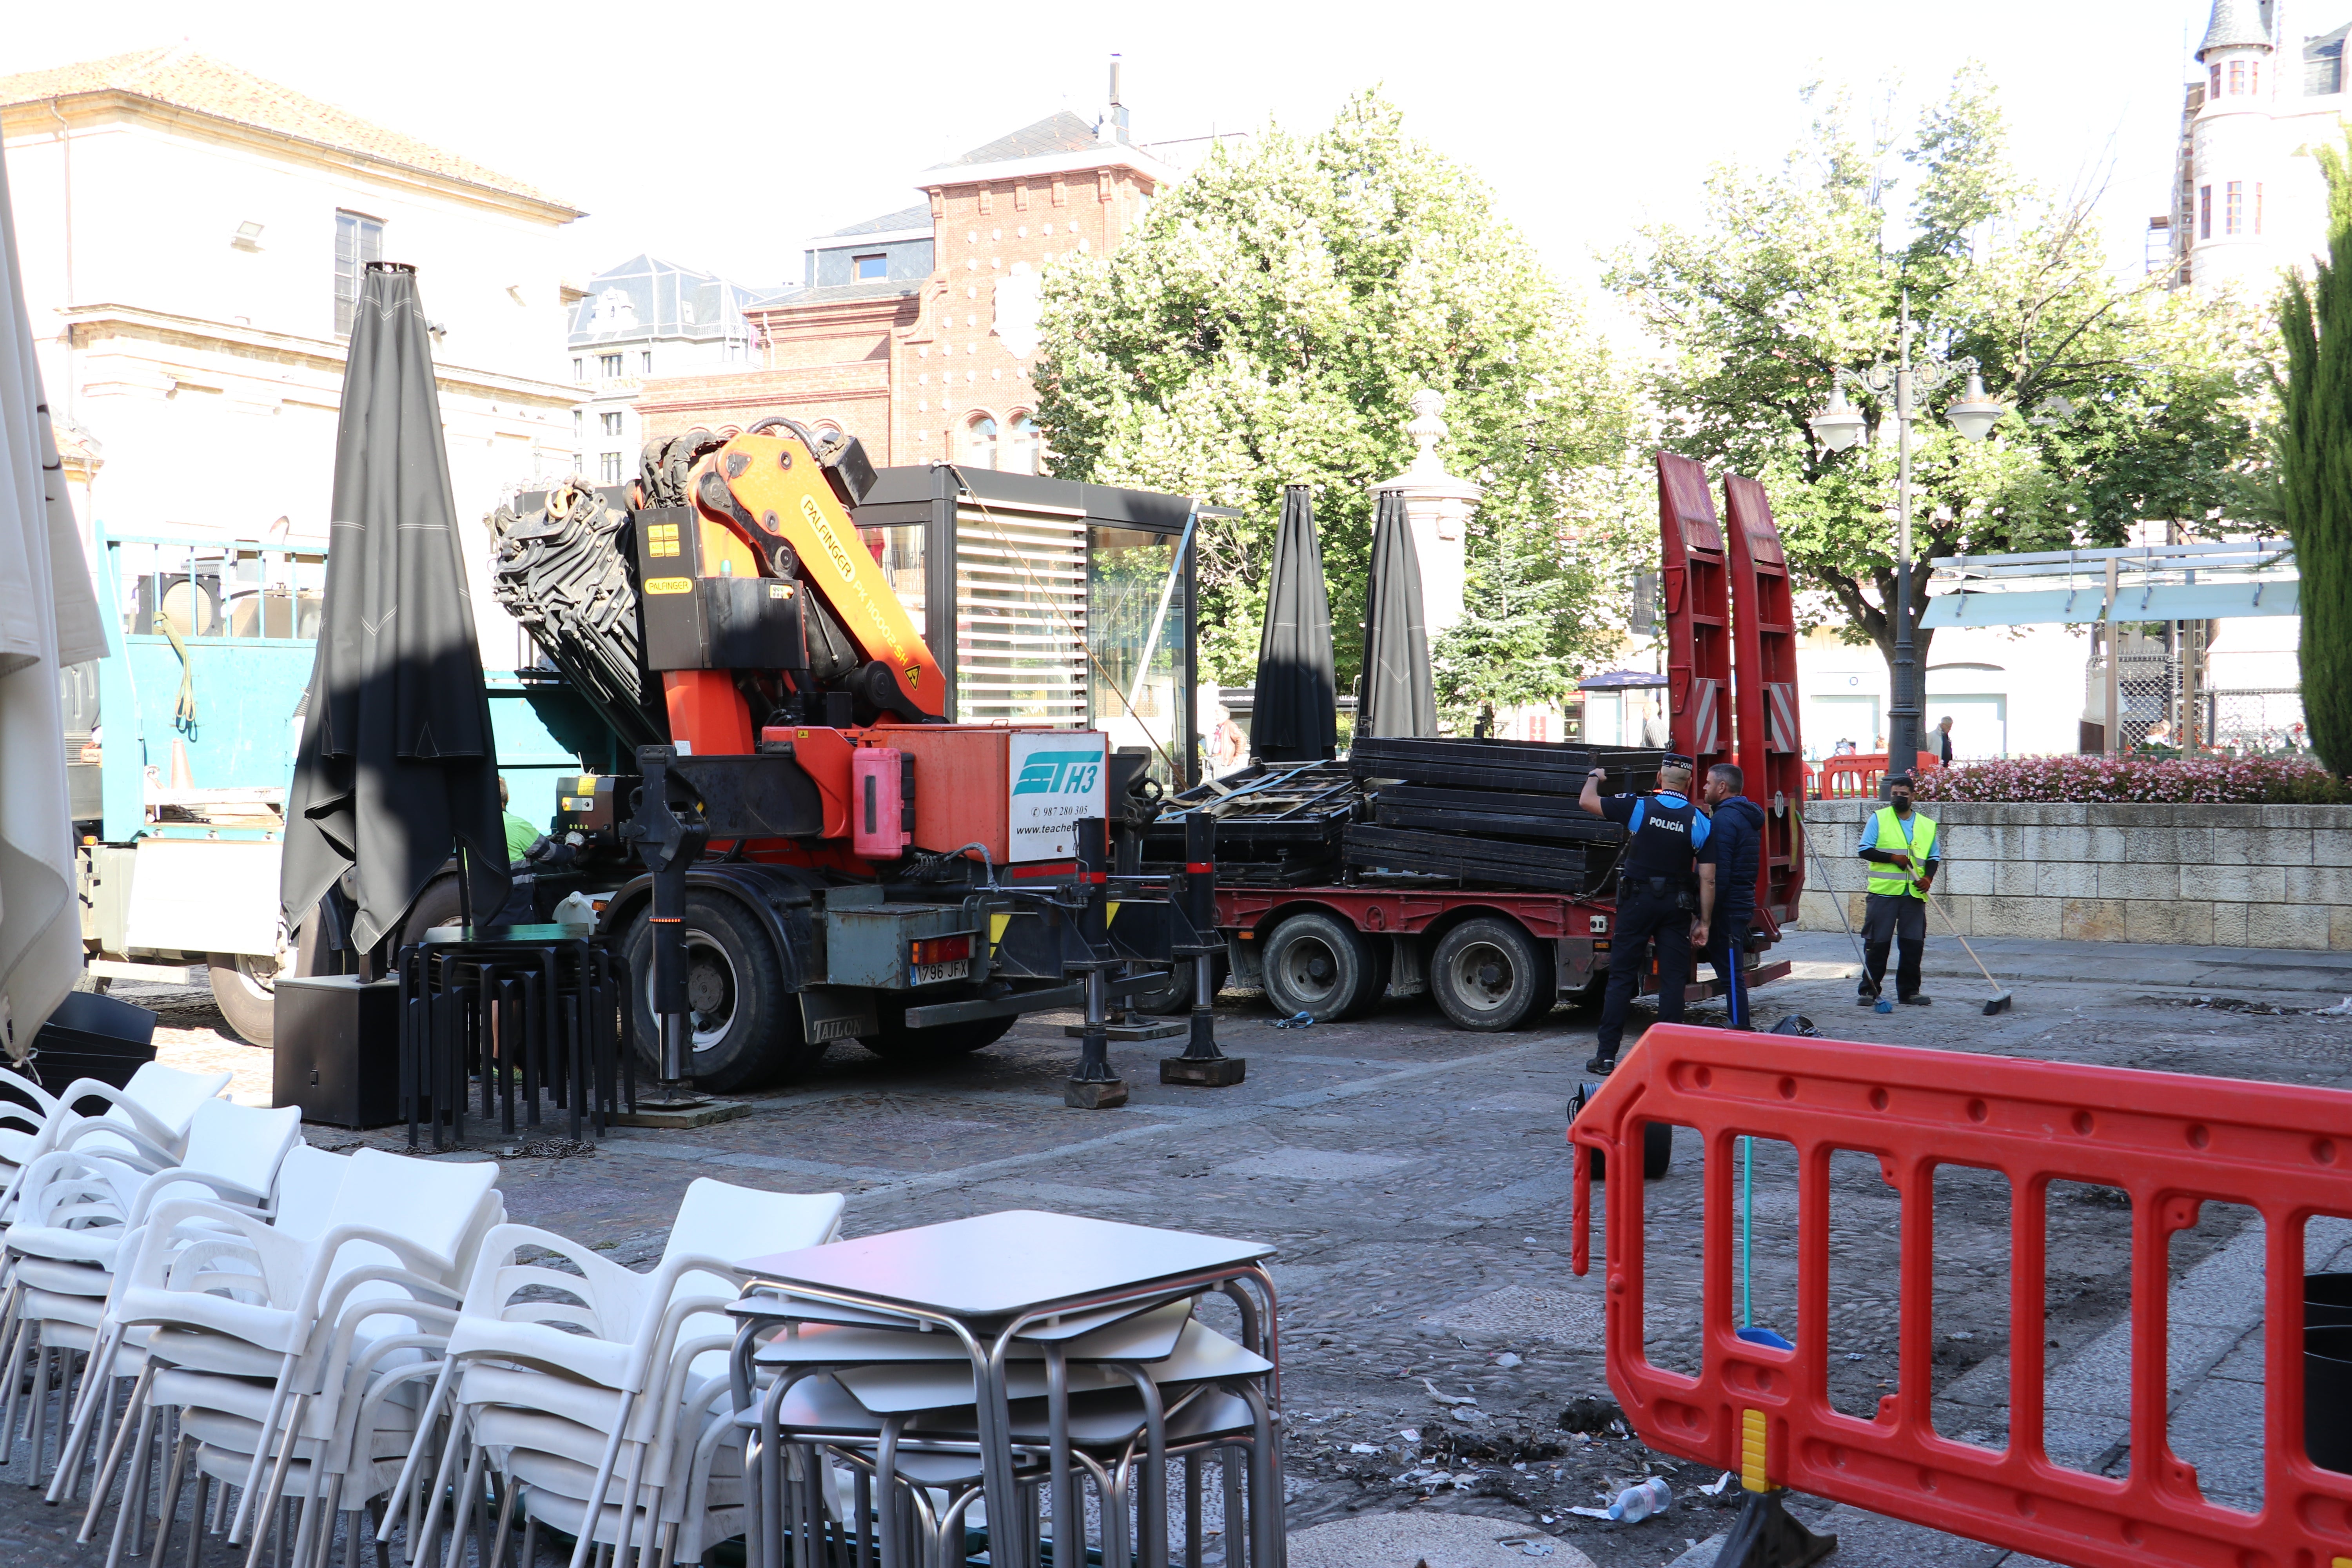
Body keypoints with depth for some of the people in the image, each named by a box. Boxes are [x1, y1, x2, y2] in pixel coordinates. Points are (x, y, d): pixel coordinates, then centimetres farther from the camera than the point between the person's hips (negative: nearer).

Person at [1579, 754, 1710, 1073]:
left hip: (1638, 901, -1)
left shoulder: (1640, 807, -6)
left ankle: (1607, 1055, 3)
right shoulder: (1700, 822, -3)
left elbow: (1586, 801, -1)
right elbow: (1707, 879, -4)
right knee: (1673, 979, 6)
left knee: (1621, 977, 3)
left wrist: (1594, 777, 19)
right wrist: (1704, 922, 4)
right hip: (1677, 905, 1)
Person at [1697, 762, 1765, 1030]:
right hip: (1744, 904, 10)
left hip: (1727, 908, -10)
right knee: (1731, 972, 16)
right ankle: (1740, 1025, 20)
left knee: (1730, 974, -6)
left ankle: (1740, 1029, -5)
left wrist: (1705, 920, -20)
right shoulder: (1748, 817, 16)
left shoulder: (1723, 820, -16)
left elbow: (1717, 877, -21)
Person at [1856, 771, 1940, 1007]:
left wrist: (1928, 877, -3)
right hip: (1883, 892, -3)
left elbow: (1934, 856, 16)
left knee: (1914, 945, 2)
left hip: (1914, 895, 3)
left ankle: (1909, 992, 11)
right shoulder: (1878, 819, 4)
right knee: (1877, 943, -2)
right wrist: (1893, 858, -12)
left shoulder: (1927, 825, 13)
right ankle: (1869, 990, 5)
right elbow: (1865, 850, 0)